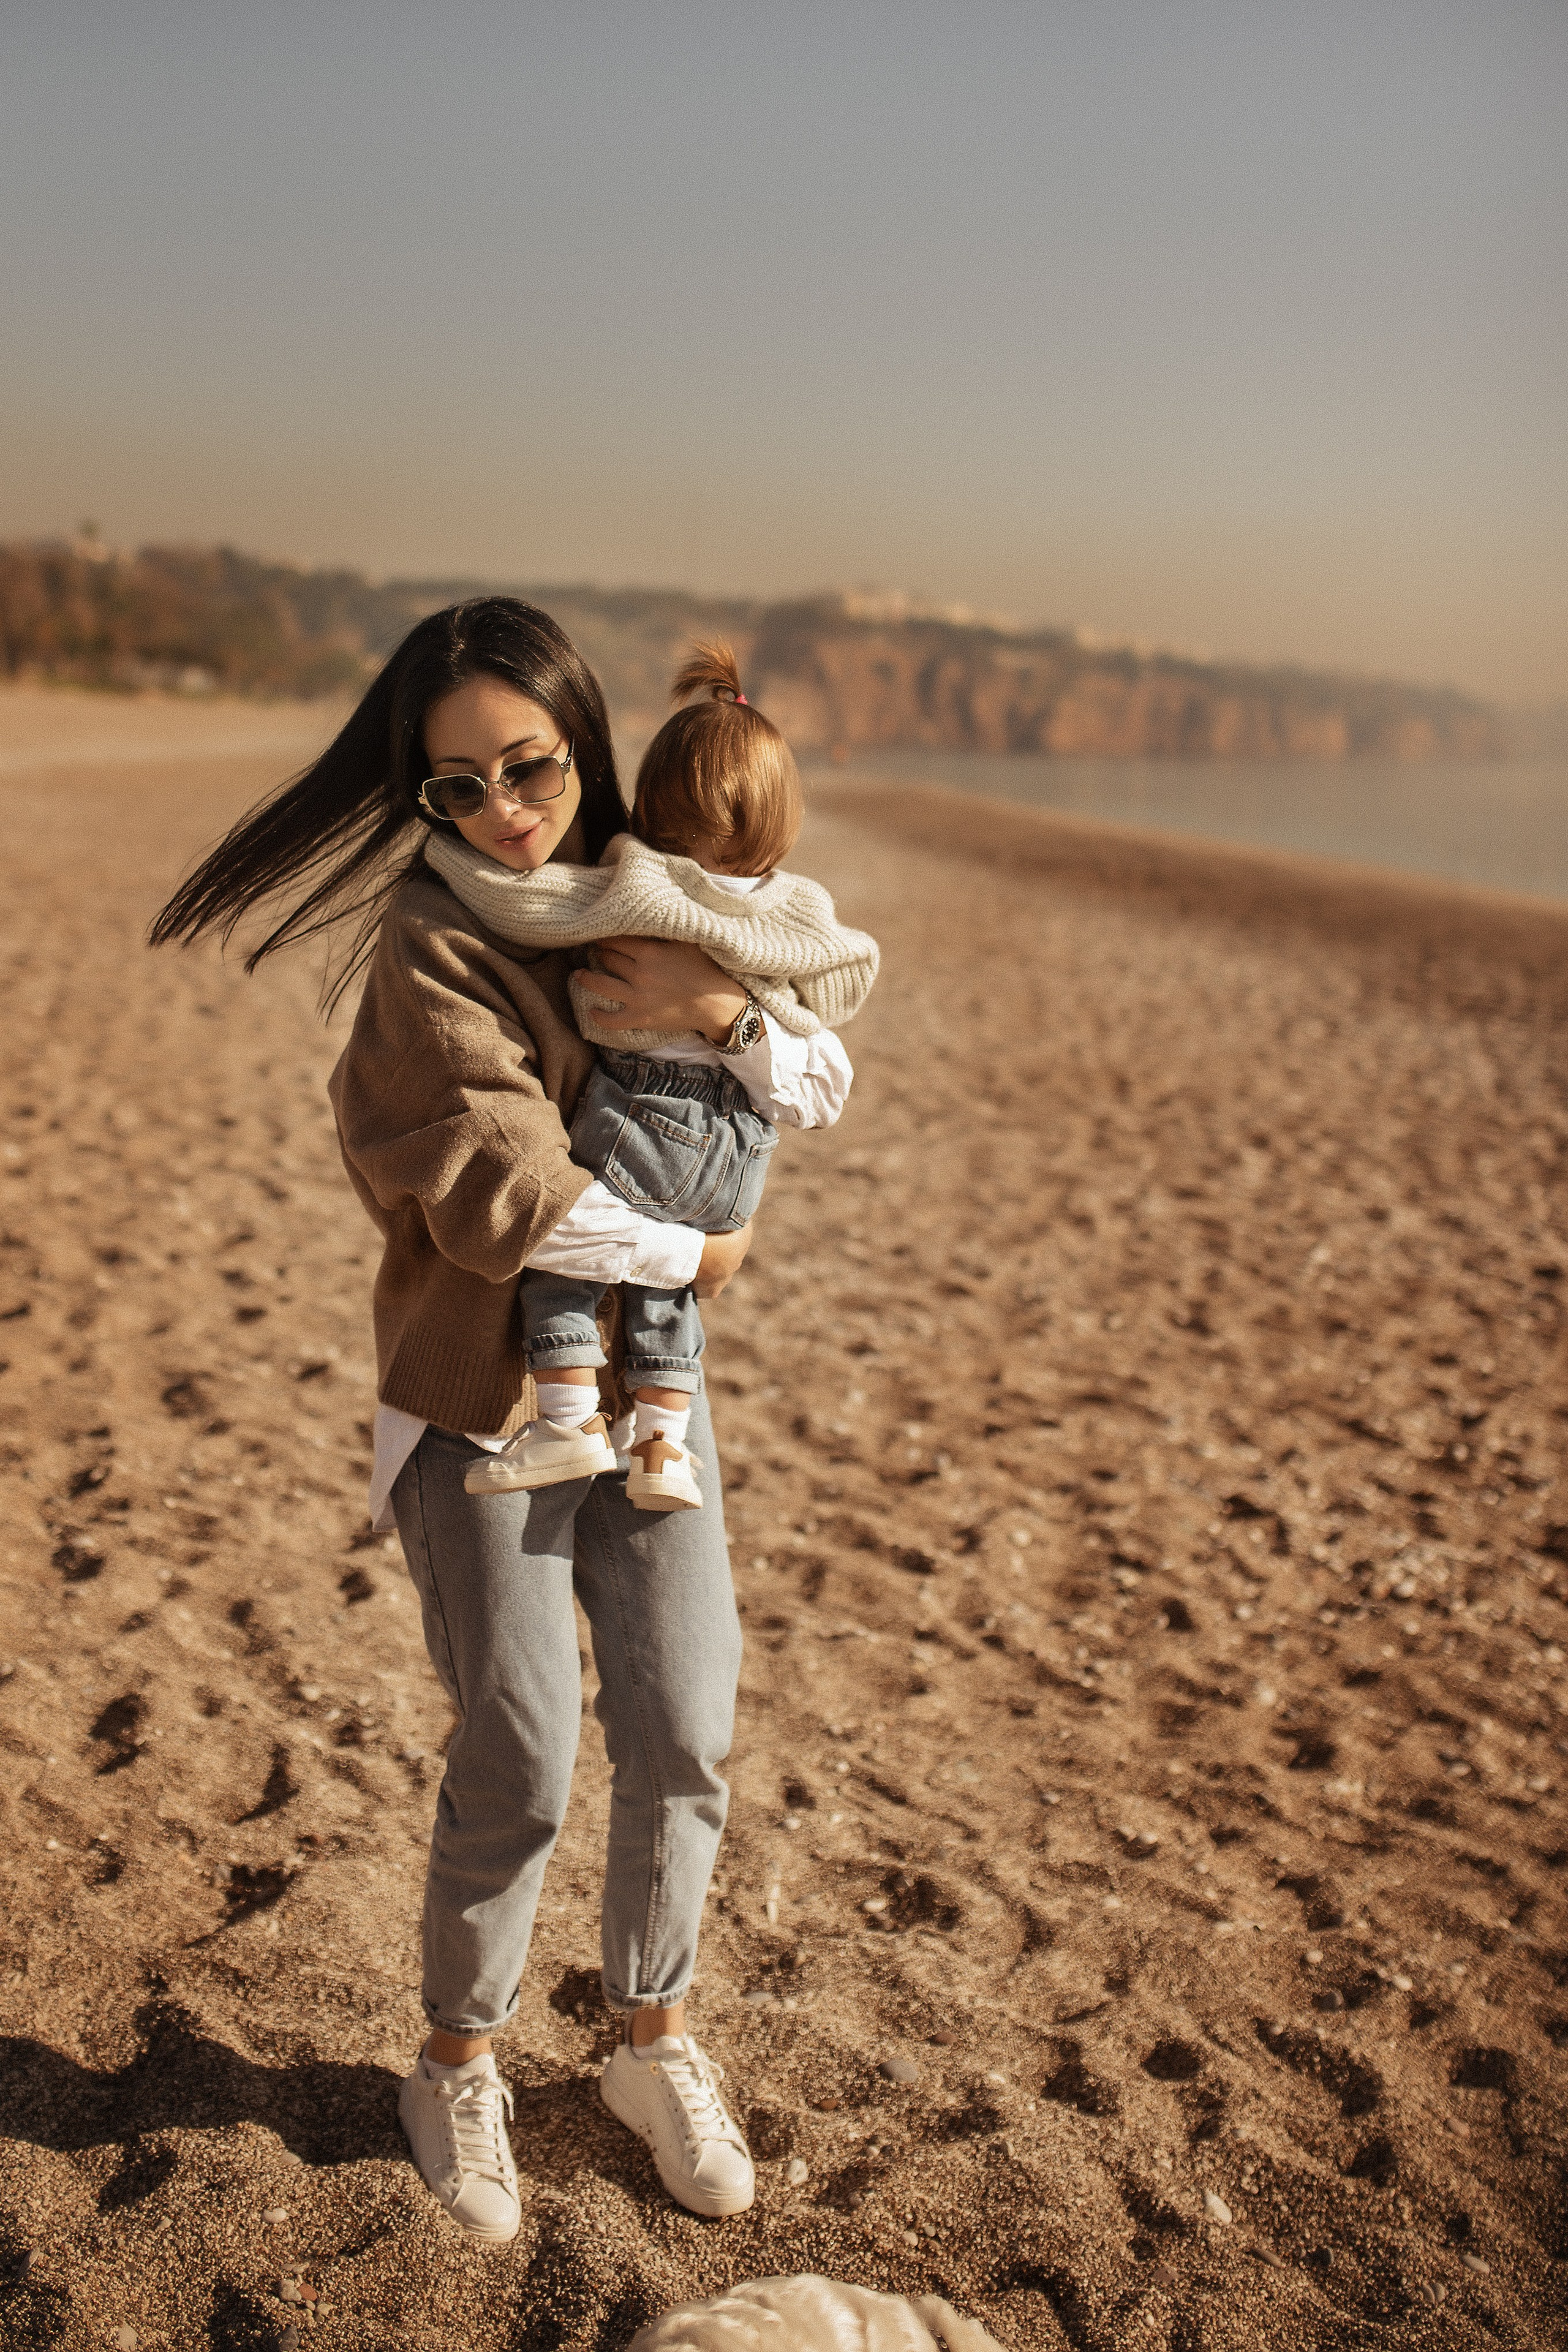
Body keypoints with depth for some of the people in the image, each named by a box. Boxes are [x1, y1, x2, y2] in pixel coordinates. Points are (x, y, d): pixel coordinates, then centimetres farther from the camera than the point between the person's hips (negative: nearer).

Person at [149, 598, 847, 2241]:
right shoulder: (429, 946, -15)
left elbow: (819, 1082, 3)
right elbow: (505, 1194, -24)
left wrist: (723, 1011, -18)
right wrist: (692, 1256, -12)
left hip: (646, 1385, 5)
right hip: (483, 1407, -5)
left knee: (683, 1738, 8)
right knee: (518, 1765, 1)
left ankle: (654, 2045, 32)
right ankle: (460, 2068, 29)